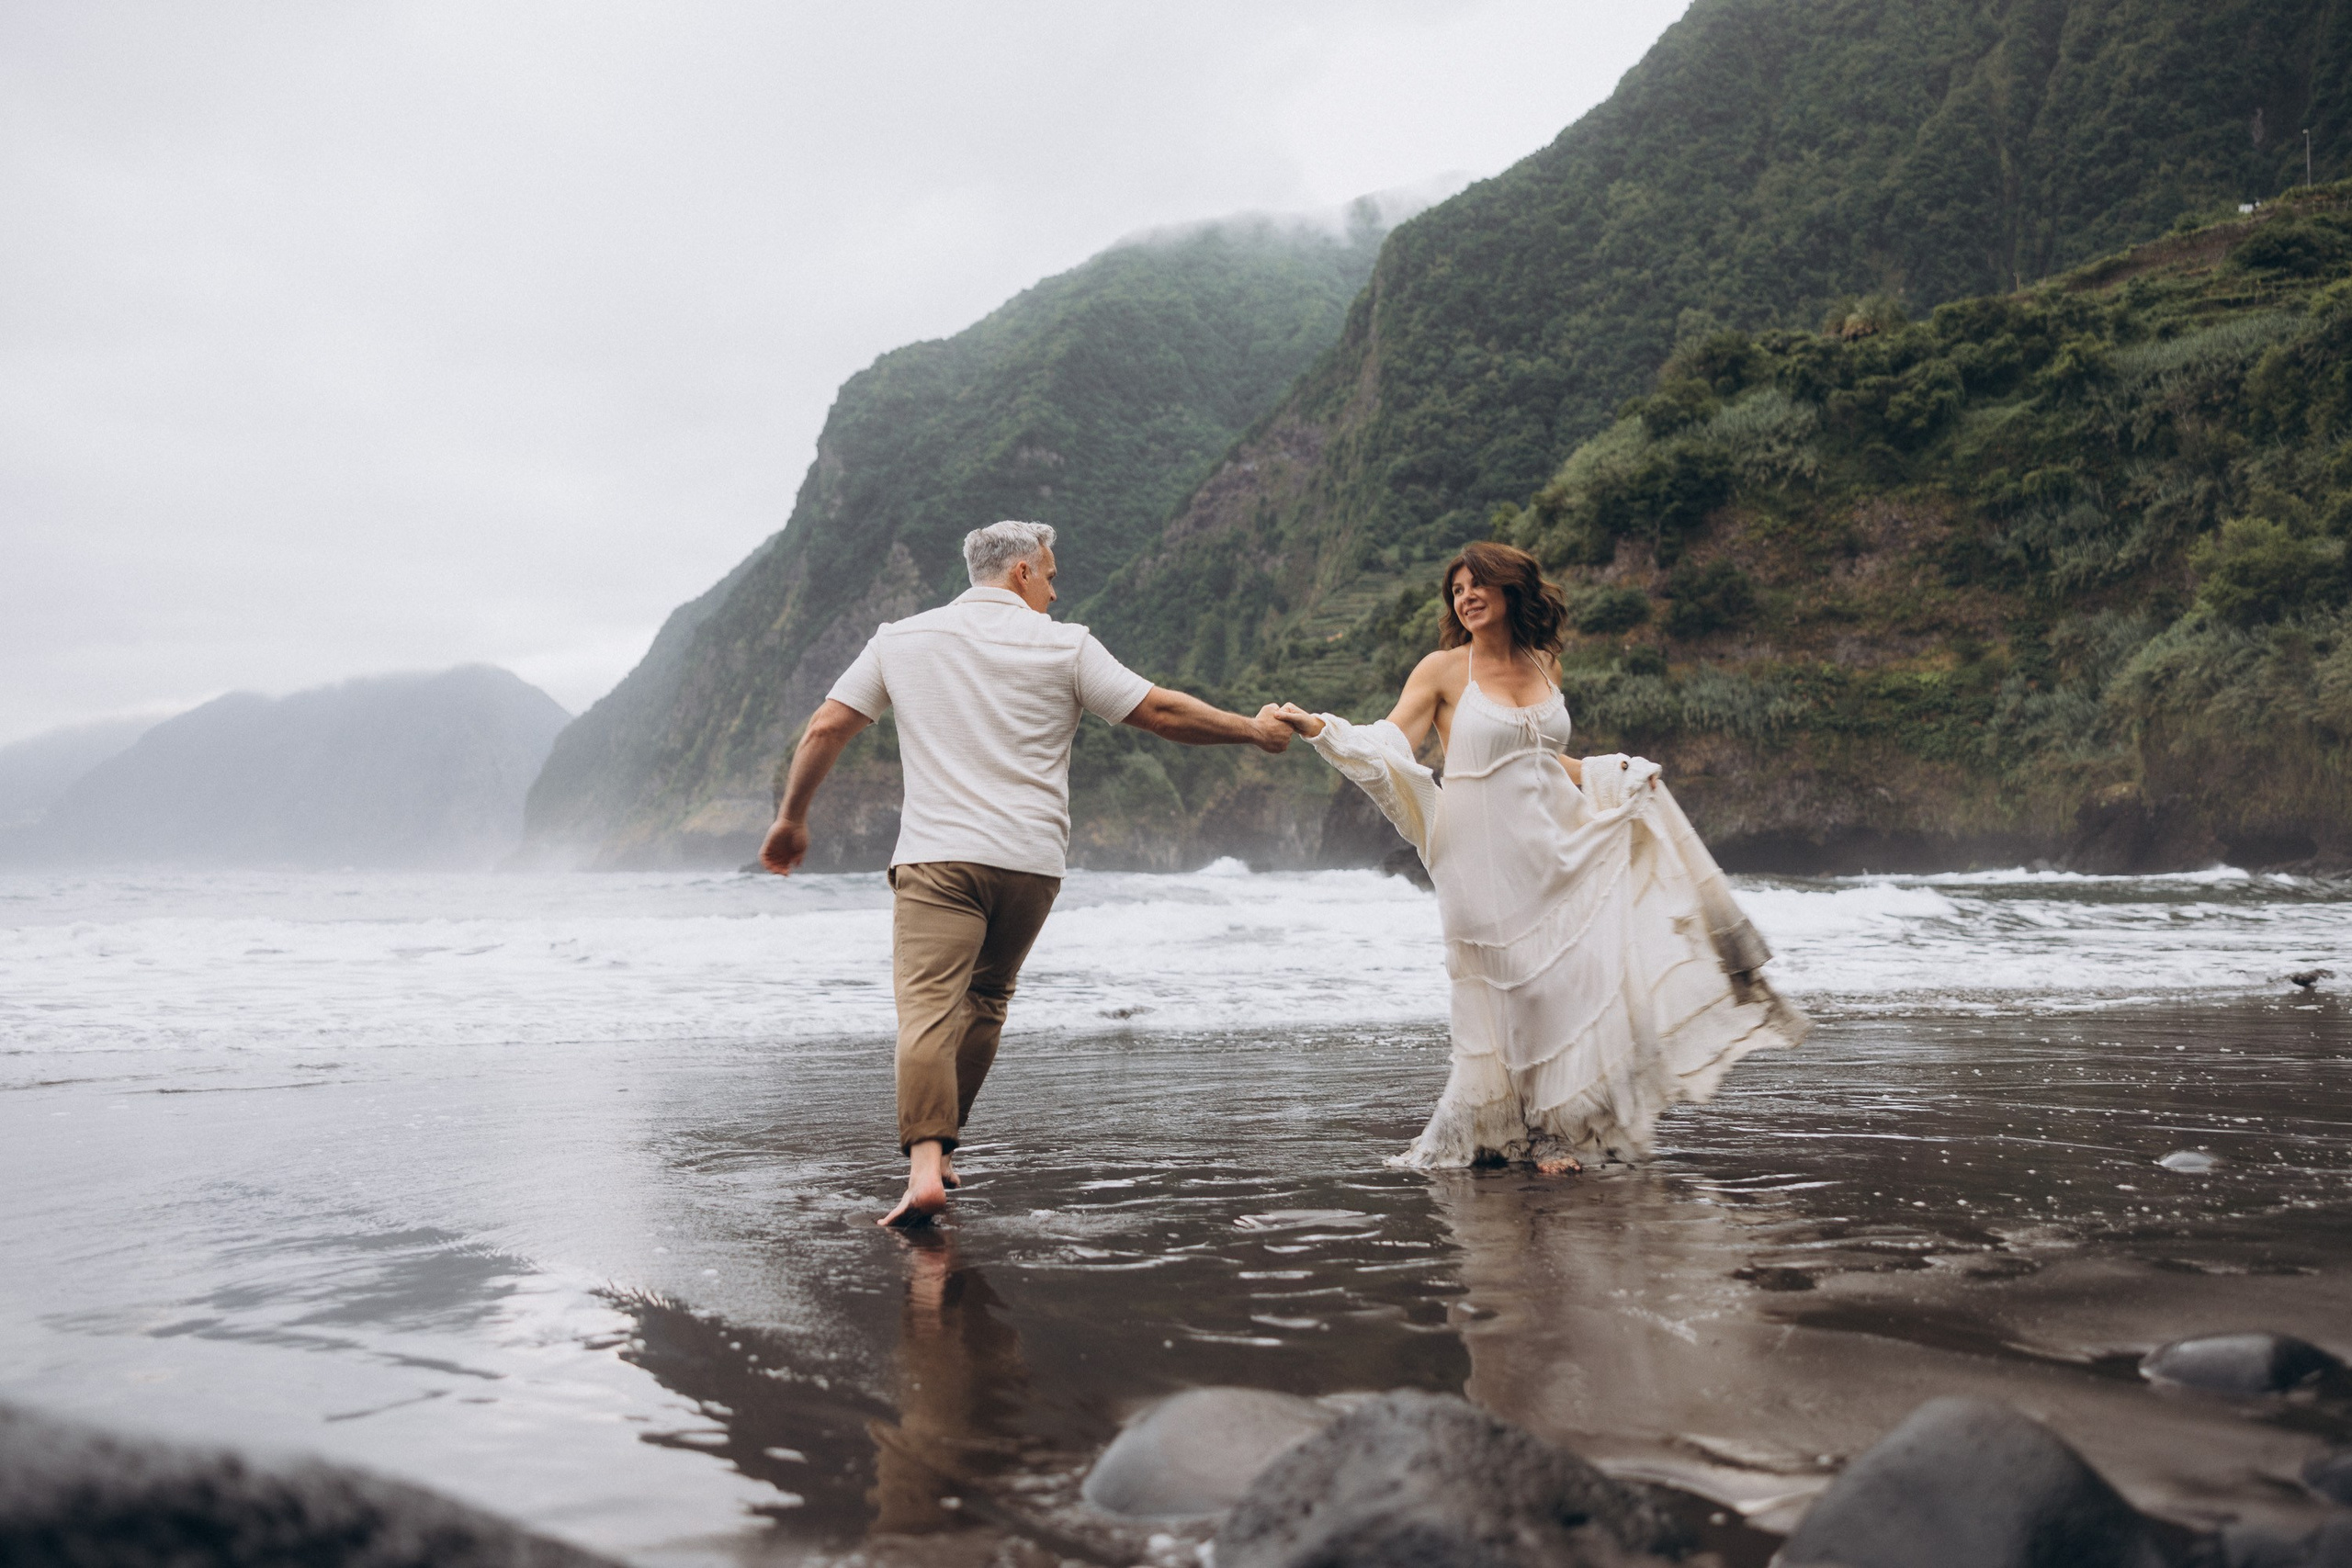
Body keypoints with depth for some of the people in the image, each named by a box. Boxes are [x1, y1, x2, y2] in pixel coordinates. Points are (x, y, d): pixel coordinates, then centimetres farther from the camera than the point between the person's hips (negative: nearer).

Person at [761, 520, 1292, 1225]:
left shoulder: (901, 640, 11)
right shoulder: (1063, 645, 4)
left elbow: (825, 729, 11)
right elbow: (1162, 712, 3)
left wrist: (790, 818, 24)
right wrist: (1254, 730, 16)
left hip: (937, 856, 0)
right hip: (1030, 861, 1)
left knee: (927, 1008, -10)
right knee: (985, 1001, 19)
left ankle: (924, 1166, -26)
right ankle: (940, 1145, 26)